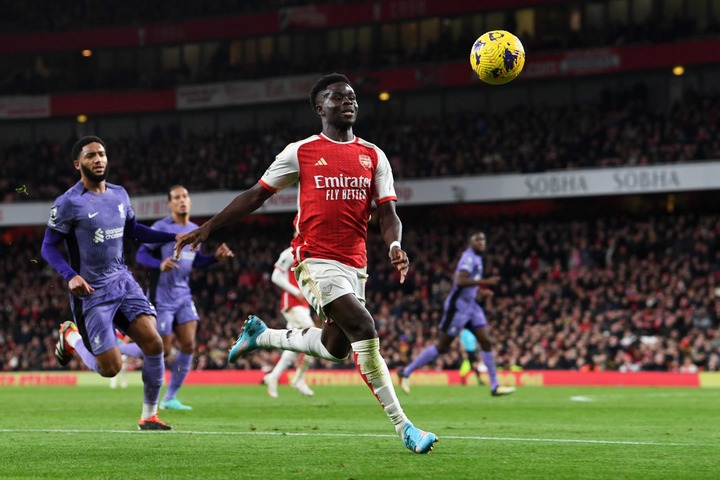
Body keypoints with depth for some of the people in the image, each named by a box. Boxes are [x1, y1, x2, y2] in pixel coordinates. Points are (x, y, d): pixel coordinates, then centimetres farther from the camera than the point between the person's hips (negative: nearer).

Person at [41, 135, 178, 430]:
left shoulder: (119, 194, 7)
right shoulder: (69, 203, -12)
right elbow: (49, 248, -8)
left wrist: (174, 237, 16)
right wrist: (70, 276, -24)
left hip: (123, 282, 5)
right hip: (91, 292, -5)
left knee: (153, 343, -12)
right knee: (110, 368, -7)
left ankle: (149, 416, 4)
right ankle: (71, 337, 26)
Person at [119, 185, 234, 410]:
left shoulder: (195, 230, 11)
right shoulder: (161, 228, -11)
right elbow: (140, 255, -12)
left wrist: (215, 257, 3)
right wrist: (160, 264, -32)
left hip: (183, 295, 7)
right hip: (162, 296, -7)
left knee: (188, 345, -5)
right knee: (162, 351, -7)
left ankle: (170, 398, 6)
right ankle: (117, 348, 16)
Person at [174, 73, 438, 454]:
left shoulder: (373, 156, 11)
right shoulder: (302, 152, 2)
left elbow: (387, 213, 7)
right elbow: (256, 195, 7)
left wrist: (395, 246, -16)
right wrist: (207, 228, 2)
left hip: (355, 264, 6)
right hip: (317, 260, -6)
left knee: (336, 348, 12)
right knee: (364, 328, -21)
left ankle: (261, 336, 38)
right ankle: (402, 426, -20)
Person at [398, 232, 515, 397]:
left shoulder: (477, 258, 14)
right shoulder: (469, 257, -16)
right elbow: (460, 281, -30)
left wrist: (479, 290, 14)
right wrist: (485, 282, -30)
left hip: (471, 305, 9)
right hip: (458, 307, -9)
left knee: (486, 342, 0)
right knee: (442, 346, -3)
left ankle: (495, 386, 0)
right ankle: (406, 372, 10)